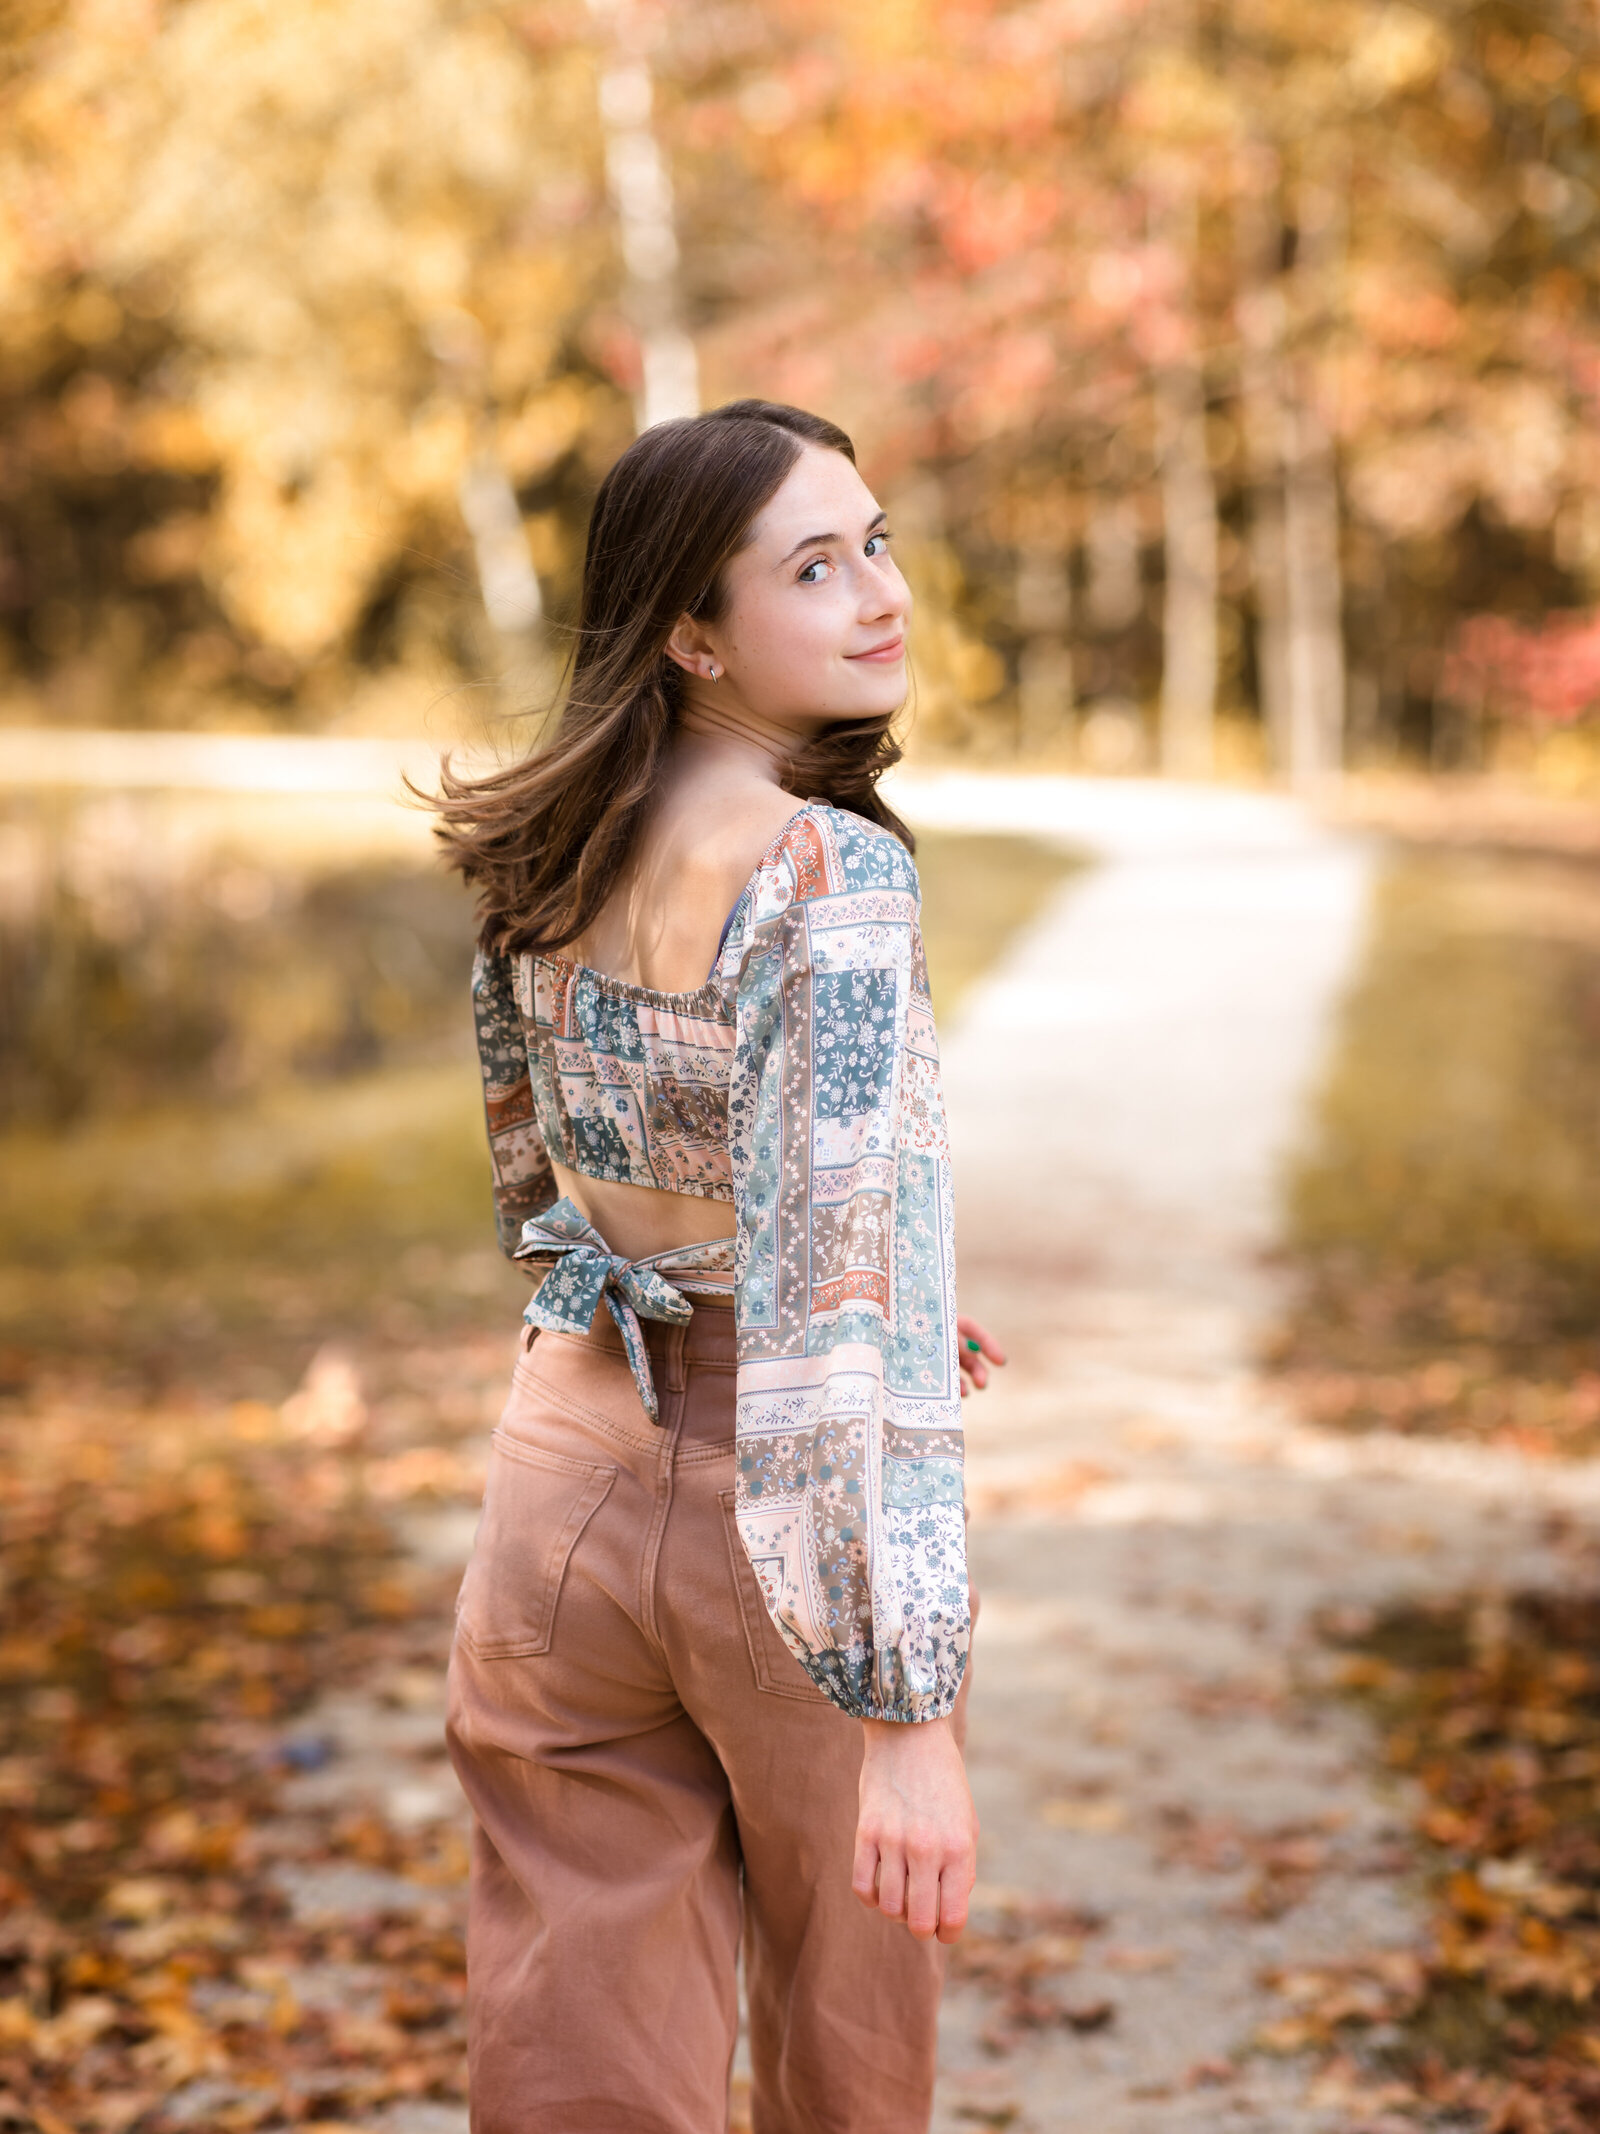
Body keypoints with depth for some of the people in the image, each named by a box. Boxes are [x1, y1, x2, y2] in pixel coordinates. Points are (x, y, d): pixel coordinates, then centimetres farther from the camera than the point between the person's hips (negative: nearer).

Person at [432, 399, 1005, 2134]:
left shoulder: (541, 856, 2)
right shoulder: (834, 880, -21)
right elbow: (857, 1292, -28)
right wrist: (909, 1703, -29)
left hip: (566, 1472, 6)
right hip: (770, 1518, -5)